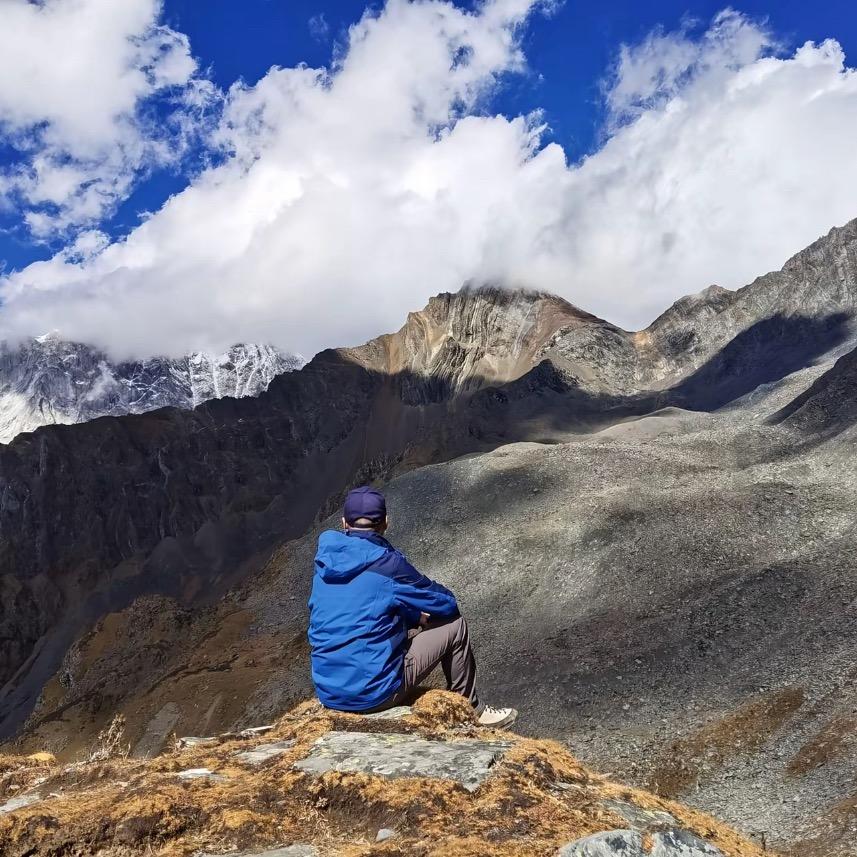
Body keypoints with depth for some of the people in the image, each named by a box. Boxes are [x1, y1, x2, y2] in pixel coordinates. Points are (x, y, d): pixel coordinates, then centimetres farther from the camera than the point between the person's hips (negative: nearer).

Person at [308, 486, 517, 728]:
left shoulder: (325, 562, 3)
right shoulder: (386, 564, -15)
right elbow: (447, 604, -2)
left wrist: (414, 616, 18)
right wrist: (420, 615, 19)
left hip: (327, 693, 7)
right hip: (374, 694, -6)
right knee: (455, 625, 7)